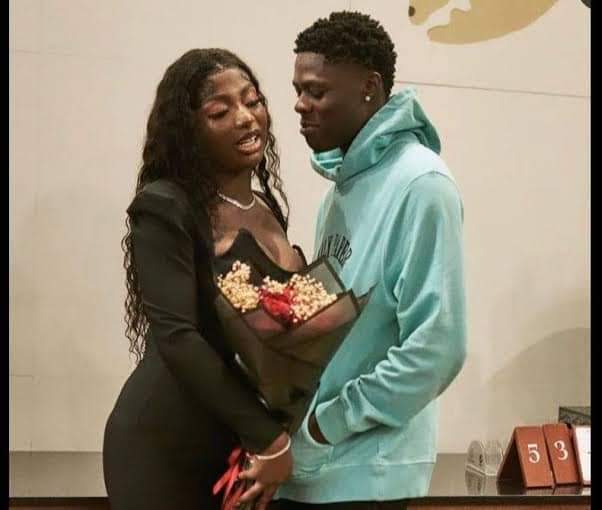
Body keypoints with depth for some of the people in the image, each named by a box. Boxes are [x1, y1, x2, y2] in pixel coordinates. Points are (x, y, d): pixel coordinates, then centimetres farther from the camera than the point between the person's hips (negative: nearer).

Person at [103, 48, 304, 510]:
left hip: (240, 443, 6)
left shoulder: (266, 204, 6)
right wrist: (268, 437, -21)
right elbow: (177, 337, -21)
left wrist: (271, 437, 4)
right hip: (165, 445, -6)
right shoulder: (165, 208, -14)